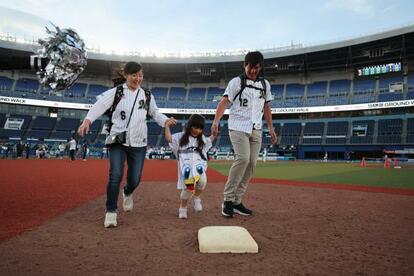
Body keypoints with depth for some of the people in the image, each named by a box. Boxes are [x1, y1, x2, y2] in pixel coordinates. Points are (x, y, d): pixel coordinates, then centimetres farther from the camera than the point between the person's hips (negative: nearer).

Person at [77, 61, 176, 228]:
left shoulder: (147, 96, 7)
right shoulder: (116, 92, -2)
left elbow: (155, 113, 16)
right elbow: (100, 105, -14)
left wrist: (166, 121, -4)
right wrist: (88, 120, -31)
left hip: (138, 144, 3)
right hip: (117, 141, -2)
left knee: (135, 179, 5)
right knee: (115, 175, -13)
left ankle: (127, 193, 42)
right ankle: (111, 212, 4)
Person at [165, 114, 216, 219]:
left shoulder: (202, 139, 21)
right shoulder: (181, 136, 10)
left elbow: (209, 141, 39)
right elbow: (169, 139, 2)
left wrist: (214, 134, 24)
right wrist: (167, 125, 1)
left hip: (199, 166, 3)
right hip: (186, 167, -3)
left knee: (202, 181, -27)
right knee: (188, 188, -12)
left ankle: (196, 198, 6)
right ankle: (182, 208, 18)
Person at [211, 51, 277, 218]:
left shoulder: (265, 84, 16)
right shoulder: (236, 82, 0)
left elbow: (266, 107, 22)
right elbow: (224, 101, -10)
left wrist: (271, 128, 16)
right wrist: (216, 121, -24)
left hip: (256, 130, 6)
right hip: (238, 127, -5)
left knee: (251, 163, 0)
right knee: (243, 158, -22)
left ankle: (237, 201, 9)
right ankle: (228, 199, -12)